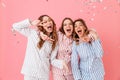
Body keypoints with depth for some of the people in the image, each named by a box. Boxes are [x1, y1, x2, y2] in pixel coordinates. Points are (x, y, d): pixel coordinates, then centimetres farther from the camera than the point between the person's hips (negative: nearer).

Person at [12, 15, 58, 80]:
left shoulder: (54, 40, 6)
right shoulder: (32, 33, -1)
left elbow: (52, 57, 7)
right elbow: (15, 26, -1)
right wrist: (31, 23, -9)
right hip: (30, 72, -2)